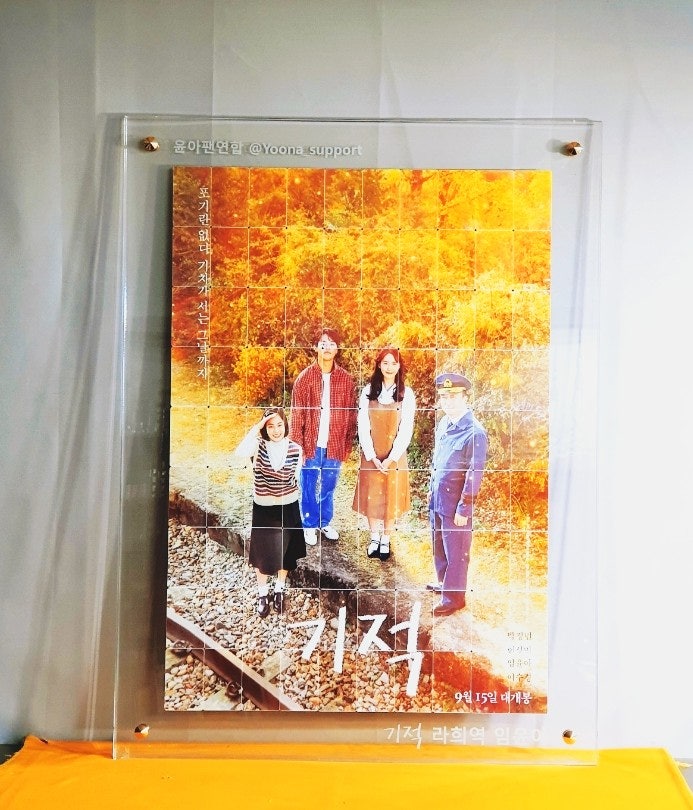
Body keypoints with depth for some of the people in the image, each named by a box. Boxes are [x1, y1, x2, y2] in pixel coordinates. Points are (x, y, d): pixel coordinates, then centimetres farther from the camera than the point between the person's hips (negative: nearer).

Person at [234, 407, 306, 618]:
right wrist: (256, 427, -33)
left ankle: (279, 590, 40)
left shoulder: (295, 449, -10)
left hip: (288, 508, 1)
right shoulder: (258, 445, -13)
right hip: (263, 508, -1)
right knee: (263, 552, 13)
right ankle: (262, 593, 36)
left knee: (285, 552, 16)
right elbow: (239, 453, -36)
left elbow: (296, 478, 2)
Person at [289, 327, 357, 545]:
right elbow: (296, 414, -4)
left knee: (328, 487, 16)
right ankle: (310, 526, 30)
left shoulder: (346, 379, -1)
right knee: (309, 488, 12)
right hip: (311, 444, -1)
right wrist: (297, 444, -6)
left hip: (334, 445, 1)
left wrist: (348, 444, 3)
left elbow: (351, 415, 4)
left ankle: (325, 522, 36)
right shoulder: (305, 378, -5)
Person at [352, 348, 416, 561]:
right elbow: (363, 426, -4)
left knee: (392, 497, 7)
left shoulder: (406, 394, -4)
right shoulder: (368, 391, -1)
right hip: (371, 455, 1)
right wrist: (372, 457, -10)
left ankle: (386, 540, 24)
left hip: (395, 455, -1)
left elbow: (406, 429, -7)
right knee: (371, 495, 9)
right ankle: (374, 538, 27)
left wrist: (391, 458, -13)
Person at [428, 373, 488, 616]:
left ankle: (454, 596, 23)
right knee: (439, 546, 22)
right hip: (437, 499, 8)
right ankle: (444, 582, 42)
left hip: (455, 505, -8)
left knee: (455, 551, 7)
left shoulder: (475, 433, -20)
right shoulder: (444, 423, 4)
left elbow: (474, 475, -18)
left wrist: (463, 509, -16)